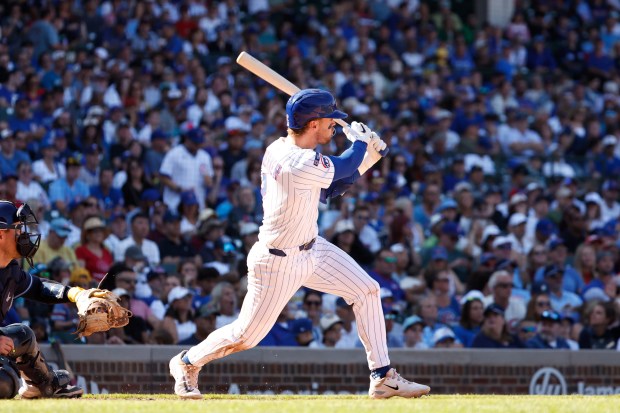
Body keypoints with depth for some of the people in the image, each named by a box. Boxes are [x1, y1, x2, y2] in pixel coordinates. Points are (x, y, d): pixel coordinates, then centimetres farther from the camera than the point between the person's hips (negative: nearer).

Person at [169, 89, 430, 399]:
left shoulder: (277, 149, -3)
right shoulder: (302, 165, -33)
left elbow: (328, 190, 8)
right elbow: (345, 166, -14)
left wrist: (367, 159, 0)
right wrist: (359, 140, 7)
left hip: (311, 248, 10)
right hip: (278, 262, -10)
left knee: (366, 290, 4)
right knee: (246, 335, 4)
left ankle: (382, 377, 10)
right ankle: (187, 363, 31)